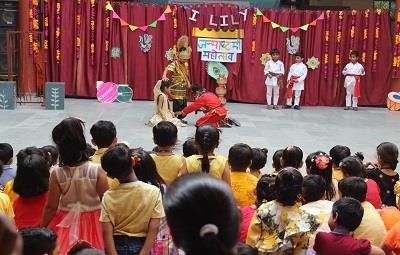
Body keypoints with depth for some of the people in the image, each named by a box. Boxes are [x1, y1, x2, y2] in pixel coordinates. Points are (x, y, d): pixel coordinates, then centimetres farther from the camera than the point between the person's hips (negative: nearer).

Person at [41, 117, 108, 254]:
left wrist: (41, 229, 9)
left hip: (66, 224, 1)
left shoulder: (56, 174, -14)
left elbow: (51, 207, -6)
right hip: (92, 223, -1)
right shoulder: (97, 171, -16)